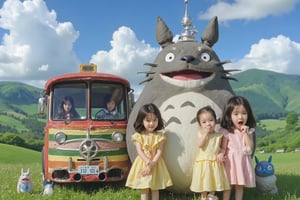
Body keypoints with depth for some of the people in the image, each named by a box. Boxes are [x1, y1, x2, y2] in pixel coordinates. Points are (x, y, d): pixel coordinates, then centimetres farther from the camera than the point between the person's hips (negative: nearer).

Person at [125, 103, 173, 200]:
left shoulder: (159, 136, -2)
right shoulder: (138, 136, -5)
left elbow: (159, 152, -8)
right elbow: (139, 151, -11)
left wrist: (152, 164, -19)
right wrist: (148, 162, -24)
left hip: (156, 164, 1)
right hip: (142, 164, -1)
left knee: (155, 189, 10)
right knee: (144, 190, 5)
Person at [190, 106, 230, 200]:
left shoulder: (219, 135, 0)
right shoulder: (201, 134, -4)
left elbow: (223, 147, 7)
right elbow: (199, 145, -20)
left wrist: (221, 154, -14)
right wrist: (205, 133, -20)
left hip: (215, 162, 1)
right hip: (203, 162, -1)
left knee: (214, 180, 12)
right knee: (203, 182, 9)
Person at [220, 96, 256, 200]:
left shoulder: (249, 131, -2)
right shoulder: (226, 131, -9)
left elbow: (250, 147, -9)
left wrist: (245, 133, -17)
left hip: (243, 161, 2)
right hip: (230, 161, -2)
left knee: (240, 186, 11)